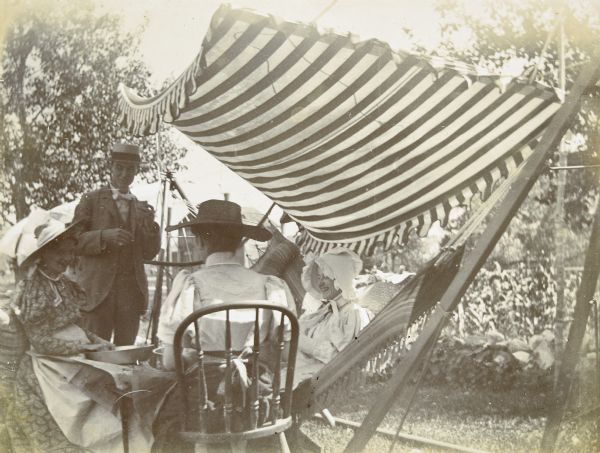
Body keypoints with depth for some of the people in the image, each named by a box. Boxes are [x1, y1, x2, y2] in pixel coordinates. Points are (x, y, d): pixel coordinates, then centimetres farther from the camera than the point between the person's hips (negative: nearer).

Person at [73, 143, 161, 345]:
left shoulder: (140, 207, 17)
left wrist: (149, 222, -5)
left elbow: (149, 253, 12)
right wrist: (105, 236, -17)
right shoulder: (91, 200, 7)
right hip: (98, 290, -3)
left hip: (131, 292, 3)